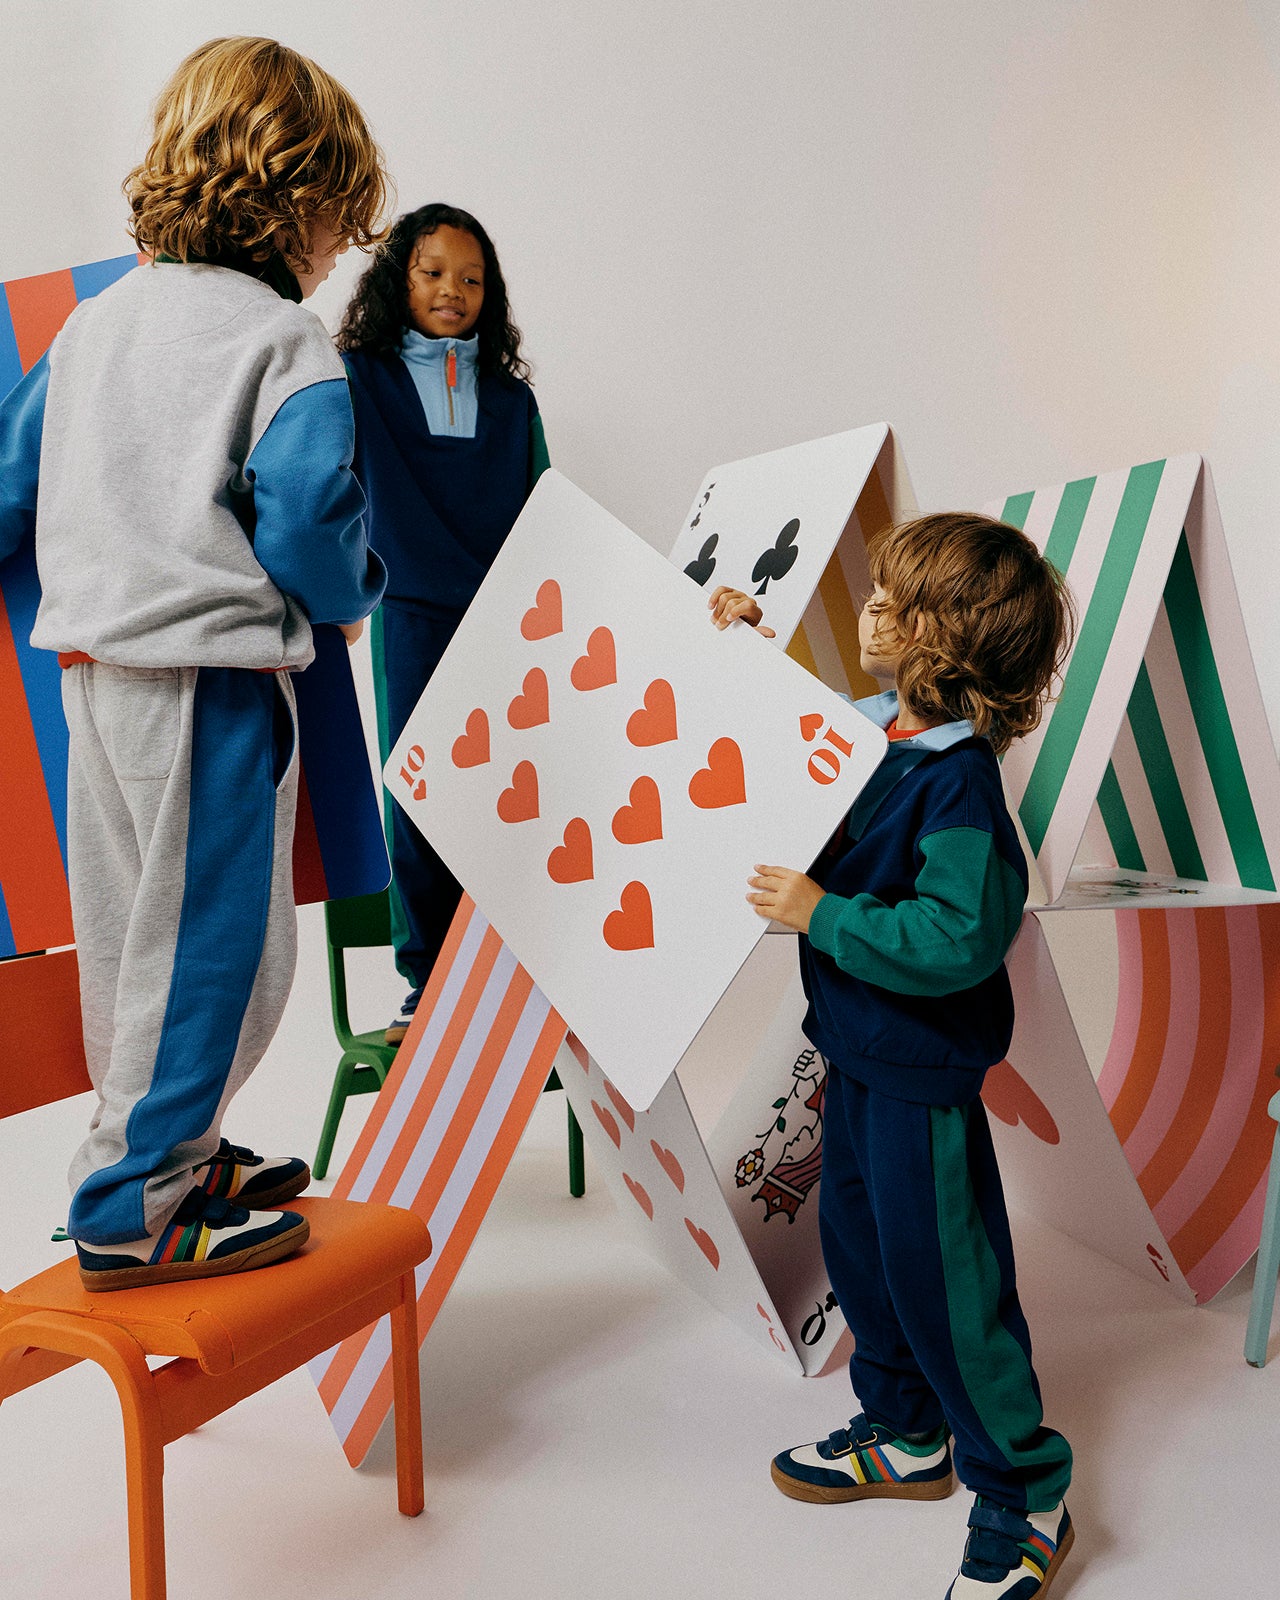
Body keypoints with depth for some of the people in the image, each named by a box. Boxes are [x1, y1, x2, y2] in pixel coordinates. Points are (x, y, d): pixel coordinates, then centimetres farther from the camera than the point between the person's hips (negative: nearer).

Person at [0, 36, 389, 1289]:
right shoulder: (281, 339, -8)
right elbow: (306, 510, -16)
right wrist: (351, 599, 4)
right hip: (209, 672, -8)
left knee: (132, 931, 16)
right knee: (209, 941, 1)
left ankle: (169, 1152, 33)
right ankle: (132, 1211, 10)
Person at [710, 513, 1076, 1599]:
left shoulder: (959, 784, -25)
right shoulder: (873, 732, 1)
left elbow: (959, 938, -31)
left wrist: (822, 915, -26)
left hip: (922, 1075, -9)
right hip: (860, 1054, 9)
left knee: (943, 1282, 4)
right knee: (858, 1247, 22)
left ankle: (1024, 1503, 25)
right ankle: (907, 1440, 43)